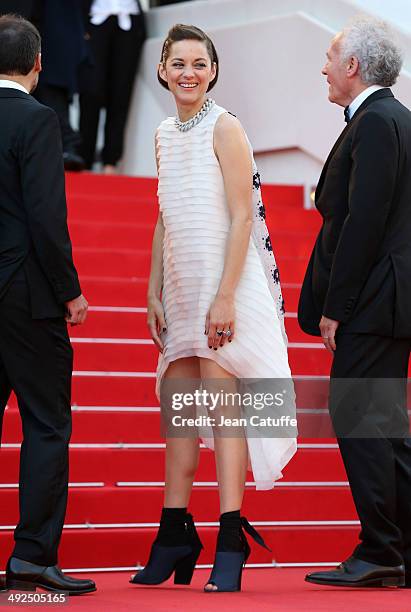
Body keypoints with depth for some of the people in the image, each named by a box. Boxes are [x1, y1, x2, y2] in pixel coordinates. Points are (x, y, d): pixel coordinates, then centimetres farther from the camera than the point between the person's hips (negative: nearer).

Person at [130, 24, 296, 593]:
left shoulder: (224, 128, -7)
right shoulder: (165, 134, 14)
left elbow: (242, 218, -12)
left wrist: (225, 296, -18)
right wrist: (154, 294, 12)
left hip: (223, 280, -7)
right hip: (181, 286, 7)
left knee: (222, 402, -9)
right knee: (178, 409, 7)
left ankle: (231, 540, -7)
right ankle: (175, 536, 13)